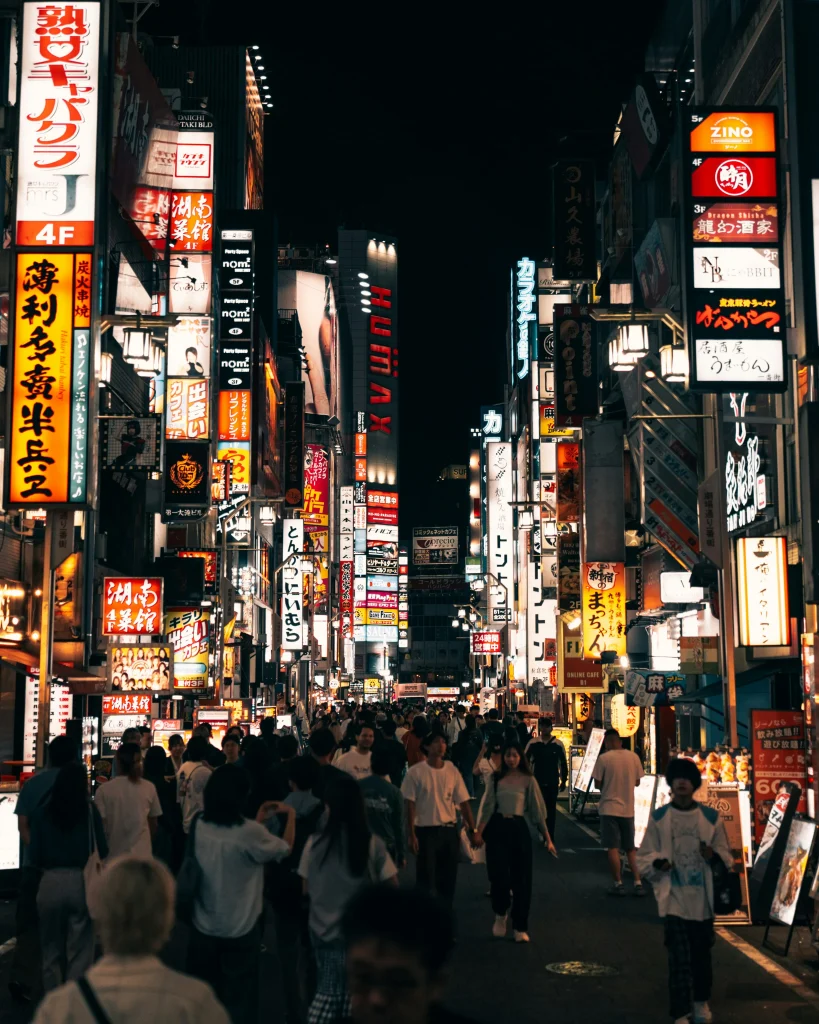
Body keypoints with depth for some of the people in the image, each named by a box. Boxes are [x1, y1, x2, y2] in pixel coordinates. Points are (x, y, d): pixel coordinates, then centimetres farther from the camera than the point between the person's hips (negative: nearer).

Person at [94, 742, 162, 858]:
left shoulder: (104, 790, -9)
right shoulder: (149, 788, -2)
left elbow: (101, 825, -6)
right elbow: (153, 825, 7)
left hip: (113, 855, -2)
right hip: (142, 854, 2)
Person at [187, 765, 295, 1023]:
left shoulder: (199, 826, -9)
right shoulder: (250, 833, -24)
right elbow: (285, 849, -4)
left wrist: (258, 820, 13)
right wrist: (291, 816, 10)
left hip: (203, 926, 4)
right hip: (240, 929, -4)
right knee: (238, 998, 13)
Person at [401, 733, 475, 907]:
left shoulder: (452, 771, 2)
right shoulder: (415, 772, -8)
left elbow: (463, 802, 4)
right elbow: (410, 805, -6)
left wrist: (473, 830, 1)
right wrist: (411, 834, -10)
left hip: (450, 830, 3)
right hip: (425, 830, -3)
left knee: (449, 878, 11)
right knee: (426, 879, 4)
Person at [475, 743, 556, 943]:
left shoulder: (528, 780, 1)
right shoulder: (497, 779, 6)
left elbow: (537, 810, 1)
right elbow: (487, 807, 4)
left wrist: (547, 838, -2)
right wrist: (479, 832, -7)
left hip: (519, 828, 0)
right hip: (497, 829, 0)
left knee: (521, 878, 2)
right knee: (498, 875, -7)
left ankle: (520, 928, 14)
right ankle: (500, 915, 21)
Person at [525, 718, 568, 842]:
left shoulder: (558, 744, -1)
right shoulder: (533, 743, -2)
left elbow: (563, 763, 7)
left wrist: (563, 780, 8)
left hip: (553, 782, 0)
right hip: (537, 781, 0)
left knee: (551, 809, 4)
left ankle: (549, 835, 12)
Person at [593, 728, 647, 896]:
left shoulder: (604, 758, -12)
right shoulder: (633, 757, -1)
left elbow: (598, 783, -8)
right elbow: (637, 781, 8)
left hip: (610, 808, -4)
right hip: (628, 809, 4)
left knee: (613, 848, 2)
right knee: (630, 849, 13)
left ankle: (618, 884, 2)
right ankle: (638, 883, 6)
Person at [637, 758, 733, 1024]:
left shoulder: (711, 817, 2)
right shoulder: (659, 818, -1)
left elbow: (726, 855, 6)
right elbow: (644, 857, 2)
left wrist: (714, 855, -15)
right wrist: (657, 863, -19)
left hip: (703, 897, 2)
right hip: (674, 897, -2)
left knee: (702, 952, 14)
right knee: (679, 957, -6)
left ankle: (701, 1002, 35)